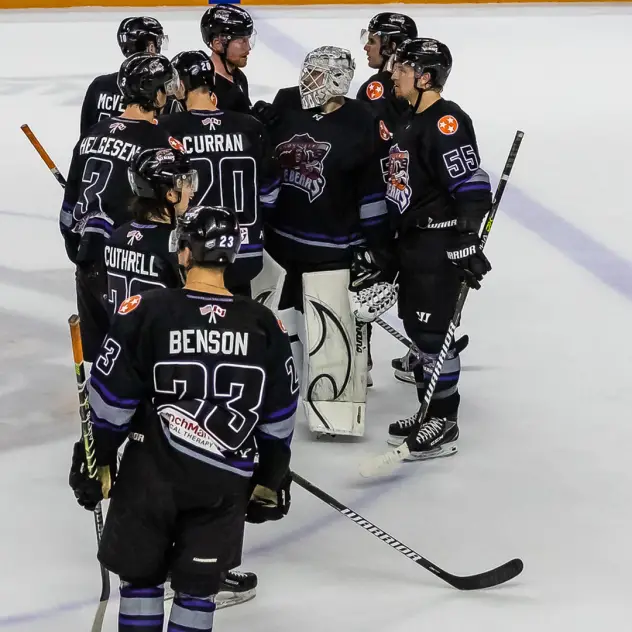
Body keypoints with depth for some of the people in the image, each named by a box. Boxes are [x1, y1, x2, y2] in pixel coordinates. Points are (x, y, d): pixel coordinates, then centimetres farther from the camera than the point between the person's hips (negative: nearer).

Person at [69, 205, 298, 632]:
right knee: (199, 585, 14)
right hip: (225, 484, 2)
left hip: (151, 474, -2)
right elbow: (279, 417, 4)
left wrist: (100, 461, 6)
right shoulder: (265, 325, -3)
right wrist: (270, 480, 15)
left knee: (140, 577, 15)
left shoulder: (145, 312, -12)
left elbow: (111, 400, -7)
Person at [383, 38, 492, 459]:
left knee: (433, 330, -6)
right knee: (416, 326, 15)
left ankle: (444, 424, 2)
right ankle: (429, 411, 26)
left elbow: (471, 187, -24)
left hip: (441, 245, -10)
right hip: (413, 243, 10)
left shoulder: (446, 123, -18)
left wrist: (467, 243, -28)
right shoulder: (410, 122, 14)